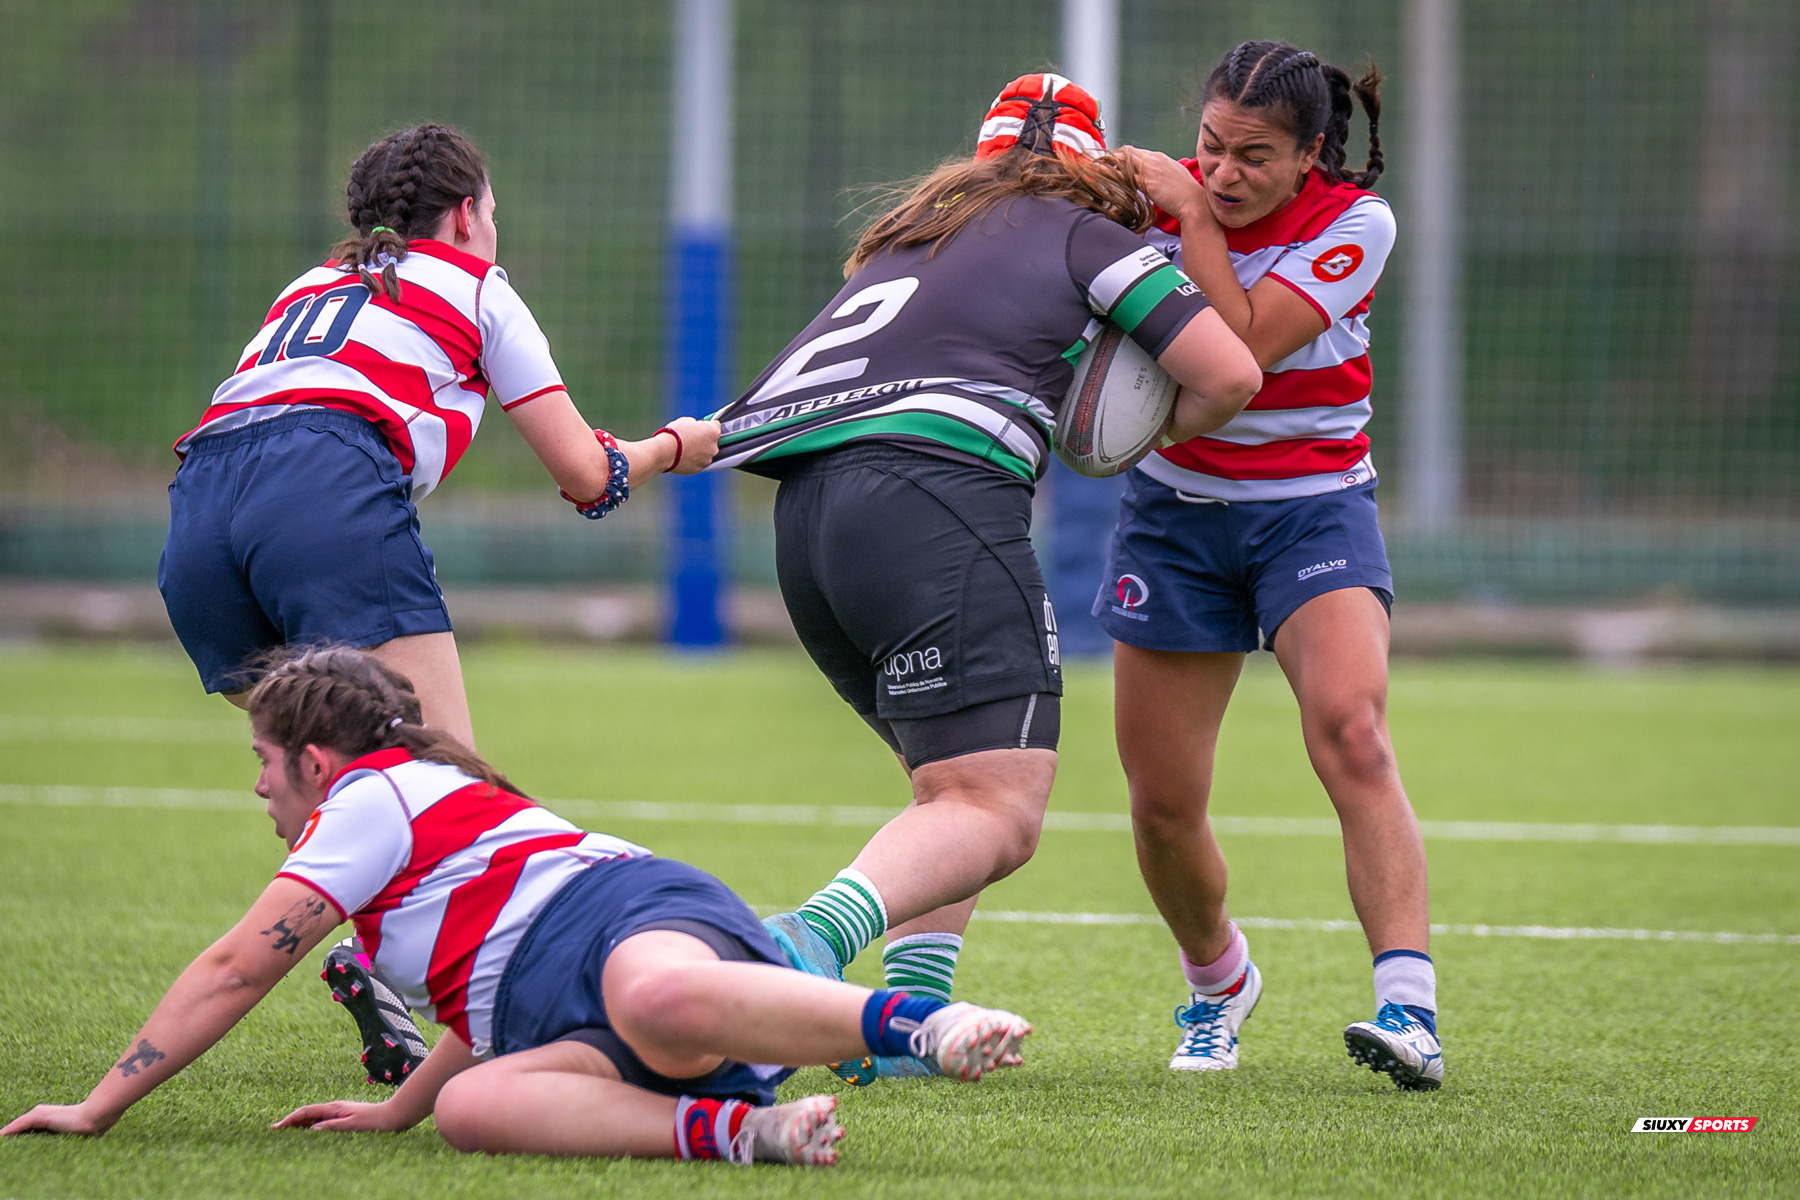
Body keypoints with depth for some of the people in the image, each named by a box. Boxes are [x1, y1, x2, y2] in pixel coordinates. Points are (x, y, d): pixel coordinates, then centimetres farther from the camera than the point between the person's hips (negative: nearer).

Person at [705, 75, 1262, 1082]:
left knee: (959, 790, 21)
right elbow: (1230, 373, 8)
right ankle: (812, 940, -38)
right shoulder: (1087, 236, 13)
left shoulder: (909, 233, 31)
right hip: (937, 498, -7)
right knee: (998, 815, -12)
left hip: (804, 508, 7)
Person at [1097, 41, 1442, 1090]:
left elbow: (1239, 350, -25)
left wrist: (1193, 217, -23)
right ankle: (1218, 981, 33)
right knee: (1163, 804, 2)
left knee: (1351, 729, -28)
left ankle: (1410, 1009, -36)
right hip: (1176, 509, 3)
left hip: (1313, 509, -3)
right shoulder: (1169, 193, -5)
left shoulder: (1353, 222, -14)